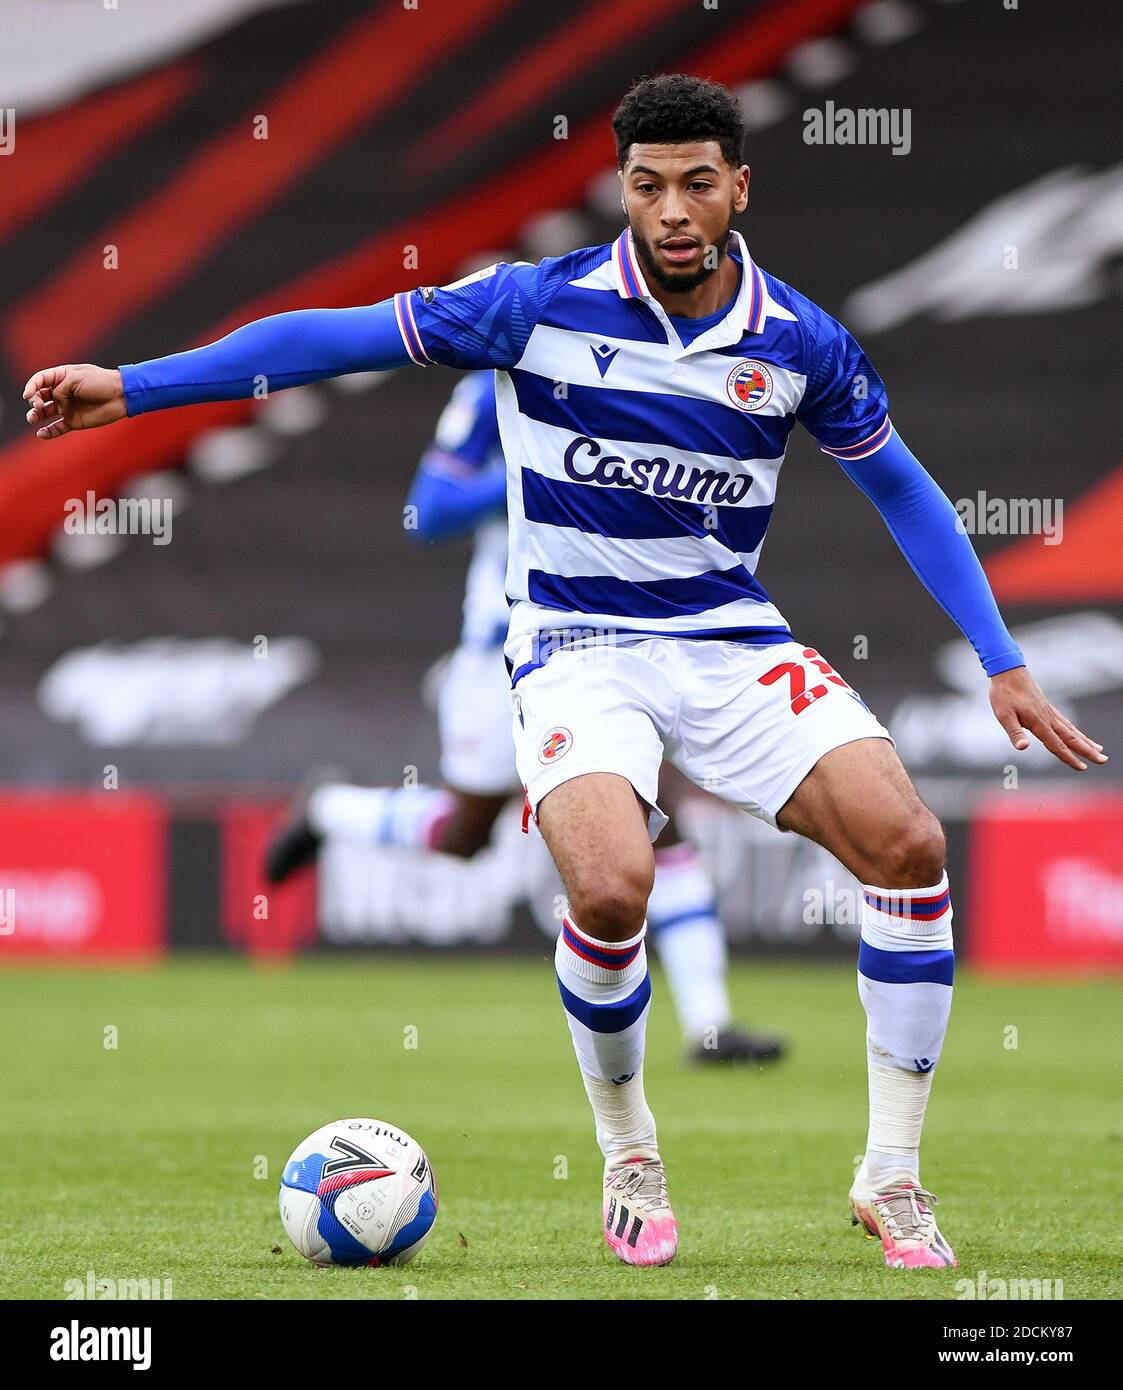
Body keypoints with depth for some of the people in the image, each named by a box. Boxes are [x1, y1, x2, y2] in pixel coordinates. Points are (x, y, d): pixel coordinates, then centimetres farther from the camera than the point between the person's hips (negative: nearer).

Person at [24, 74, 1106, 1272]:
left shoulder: (799, 342, -2)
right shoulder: (545, 305, -10)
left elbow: (904, 491, 12)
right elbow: (334, 337, -6)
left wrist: (1001, 662, 8)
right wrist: (130, 387, -9)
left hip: (731, 639, 3)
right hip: (578, 646, -3)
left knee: (907, 842, -18)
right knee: (611, 889, -29)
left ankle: (890, 1174, -3)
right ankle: (627, 1156, 1)